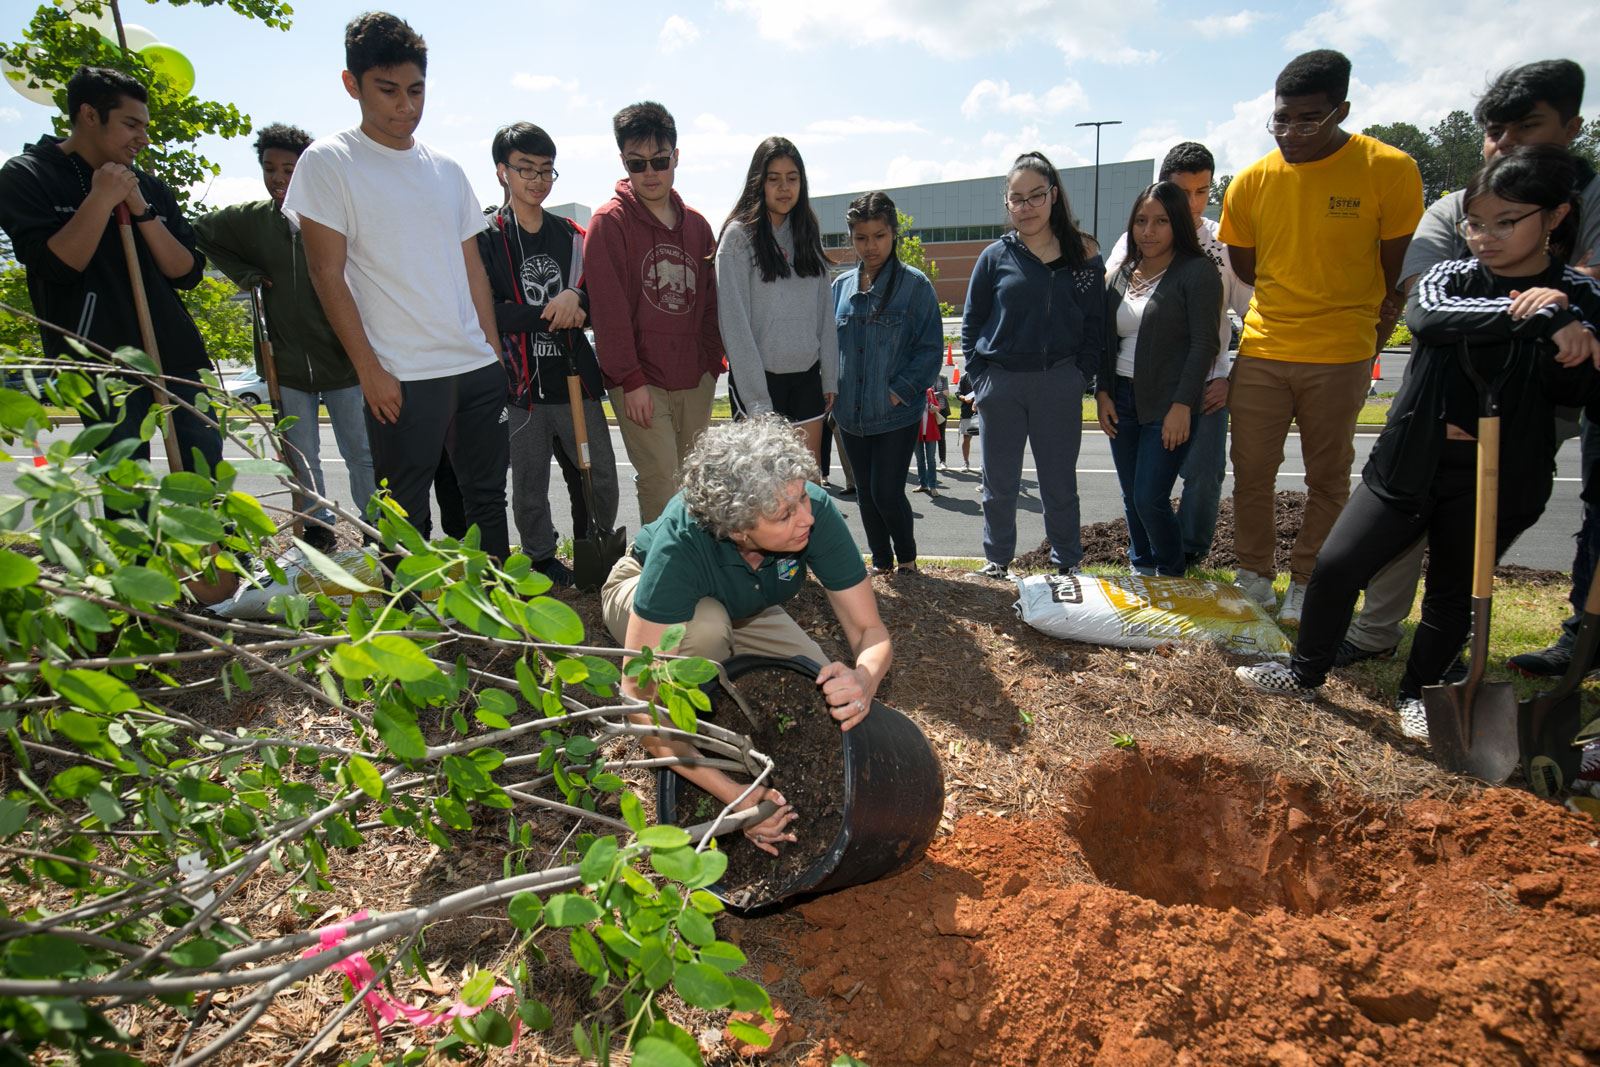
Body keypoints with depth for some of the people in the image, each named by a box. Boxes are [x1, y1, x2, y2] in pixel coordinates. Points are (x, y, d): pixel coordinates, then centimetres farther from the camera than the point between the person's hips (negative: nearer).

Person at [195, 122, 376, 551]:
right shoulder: (250, 218, 6)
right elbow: (201, 232, 23)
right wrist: (244, 274, 9)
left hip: (343, 361, -3)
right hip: (287, 367, 3)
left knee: (362, 455, 3)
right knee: (302, 461, 11)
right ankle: (316, 531, 24)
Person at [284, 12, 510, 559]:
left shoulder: (446, 168, 14)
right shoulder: (328, 162, -2)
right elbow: (328, 275, -6)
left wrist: (493, 348, 10)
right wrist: (370, 370, -12)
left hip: (479, 368, 6)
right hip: (402, 377, -5)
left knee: (488, 497, 13)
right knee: (408, 516, 0)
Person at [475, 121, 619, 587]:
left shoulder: (571, 235, 12)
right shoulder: (485, 237, -1)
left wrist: (576, 298, -10)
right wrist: (552, 315, -13)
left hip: (575, 380, 3)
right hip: (519, 386, -3)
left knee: (602, 478, 6)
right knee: (529, 489, 7)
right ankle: (542, 561, 28)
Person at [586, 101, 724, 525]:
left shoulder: (696, 224, 14)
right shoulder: (609, 221, -3)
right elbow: (608, 308, -10)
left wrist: (712, 364, 9)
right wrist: (631, 379, -14)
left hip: (696, 381, 6)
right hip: (641, 382, -5)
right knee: (662, 487, -10)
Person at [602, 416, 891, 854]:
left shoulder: (815, 510, -33)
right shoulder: (680, 543, -42)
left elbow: (870, 629, -25)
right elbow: (638, 695, -41)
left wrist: (863, 681, -48)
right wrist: (731, 793, -47)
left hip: (743, 610, 3)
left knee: (834, 699, -16)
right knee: (705, 624, -38)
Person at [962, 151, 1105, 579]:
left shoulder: (1083, 255, 3)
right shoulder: (995, 256, 3)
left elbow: (1095, 324, 6)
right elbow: (971, 322, 6)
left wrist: (1081, 375, -4)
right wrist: (978, 377, -2)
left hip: (1059, 384, 0)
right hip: (1000, 384, 0)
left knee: (1059, 482, 10)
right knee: (1000, 483, 9)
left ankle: (1067, 563, 23)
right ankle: (997, 559, 24)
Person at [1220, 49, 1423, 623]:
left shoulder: (1390, 170, -7)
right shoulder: (1251, 182, -1)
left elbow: (1398, 270, 1)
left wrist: (1370, 333, 4)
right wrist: (1293, 304, 10)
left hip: (1340, 358, -2)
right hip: (1260, 351, 3)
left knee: (1328, 479, 7)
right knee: (1251, 472, 7)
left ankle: (1305, 585, 21)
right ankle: (1255, 575, 24)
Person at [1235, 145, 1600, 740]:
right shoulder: (1452, 276, 2)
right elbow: (1425, 316, -22)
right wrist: (1537, 318, -28)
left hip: (1498, 480, -1)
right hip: (1411, 461, 1)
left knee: (1453, 594, 10)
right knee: (1336, 564, -4)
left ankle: (1417, 694, 31)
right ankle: (1306, 673, 16)